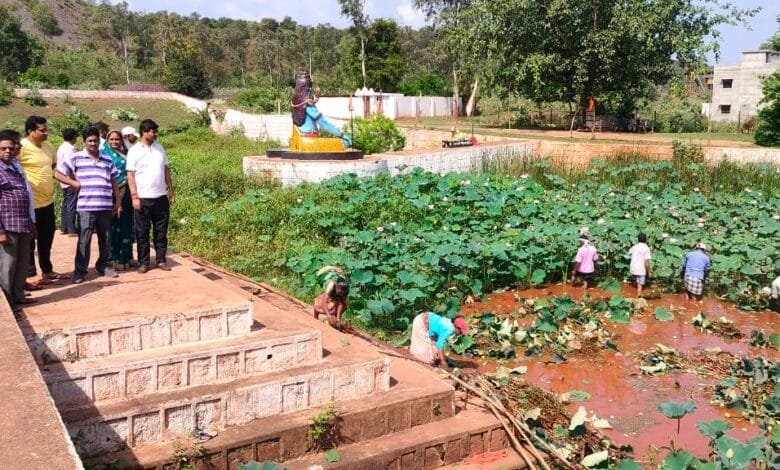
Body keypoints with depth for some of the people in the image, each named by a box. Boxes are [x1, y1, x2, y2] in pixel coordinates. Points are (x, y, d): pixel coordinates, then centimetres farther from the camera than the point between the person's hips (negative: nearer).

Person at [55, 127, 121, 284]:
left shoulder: (107, 160, 13)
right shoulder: (76, 158, 3)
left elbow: (114, 182, 18)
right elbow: (58, 174, 5)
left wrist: (117, 201, 15)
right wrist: (74, 183, -4)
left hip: (106, 206, 4)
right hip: (86, 206, -3)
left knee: (106, 239, 10)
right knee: (84, 240, -2)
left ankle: (102, 266, 25)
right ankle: (80, 271, 5)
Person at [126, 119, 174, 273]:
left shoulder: (159, 148, 10)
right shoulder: (134, 151, -4)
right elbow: (130, 175, -7)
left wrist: (171, 191, 11)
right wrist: (134, 197, -13)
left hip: (161, 197, 4)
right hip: (143, 198, -4)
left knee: (161, 231, 9)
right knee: (142, 232, 4)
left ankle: (161, 260, 17)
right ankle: (143, 262, 12)